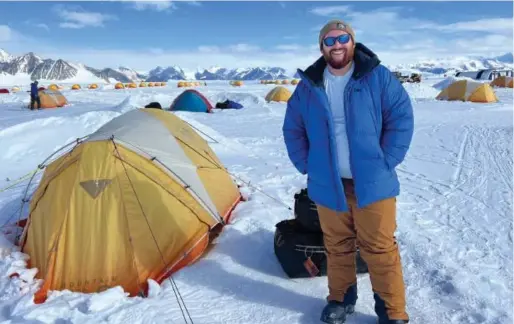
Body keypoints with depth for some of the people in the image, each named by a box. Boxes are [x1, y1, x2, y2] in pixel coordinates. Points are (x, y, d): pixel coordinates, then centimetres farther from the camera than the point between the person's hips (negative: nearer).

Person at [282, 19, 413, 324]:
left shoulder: (378, 77, -5)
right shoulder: (309, 85, 3)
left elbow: (401, 119, -5)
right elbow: (293, 130, 11)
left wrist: (385, 163, -9)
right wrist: (307, 166, 3)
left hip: (372, 182, -2)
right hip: (328, 184, 3)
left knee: (380, 248, 4)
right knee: (337, 246, 15)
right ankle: (340, 299, 35)